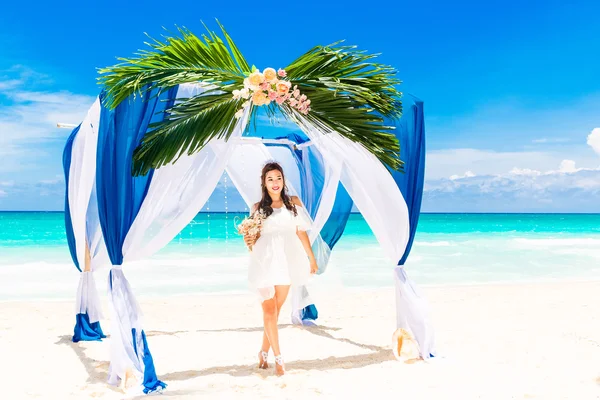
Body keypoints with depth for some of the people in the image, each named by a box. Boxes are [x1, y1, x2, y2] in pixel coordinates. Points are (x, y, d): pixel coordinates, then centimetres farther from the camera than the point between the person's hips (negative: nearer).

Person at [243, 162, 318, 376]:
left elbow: (301, 232, 9)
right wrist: (250, 243, -17)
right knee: (269, 310, -4)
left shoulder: (293, 202, 8)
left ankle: (264, 352, 24)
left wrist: (312, 258, 10)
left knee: (275, 310, 8)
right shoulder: (258, 207, 5)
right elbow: (255, 238, 6)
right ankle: (278, 358, 3)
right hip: (264, 261, -1)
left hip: (287, 261, 1)